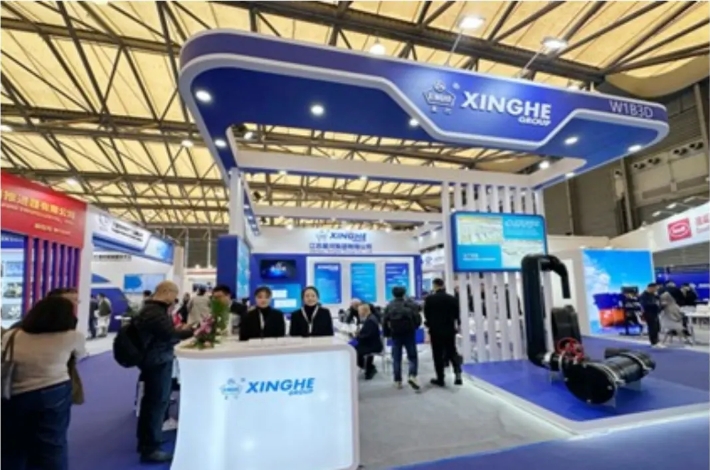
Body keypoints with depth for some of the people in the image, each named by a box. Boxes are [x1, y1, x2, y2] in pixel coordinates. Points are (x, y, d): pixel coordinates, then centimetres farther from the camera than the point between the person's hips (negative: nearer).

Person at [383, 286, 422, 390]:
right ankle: (412, 376, -13)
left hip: (395, 335, 1)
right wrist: (414, 327, 13)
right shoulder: (410, 304, -2)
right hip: (409, 333, -1)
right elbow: (418, 318, -5)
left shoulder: (389, 306, 2)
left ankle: (398, 381, 10)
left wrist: (387, 334, 12)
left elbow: (385, 322, 1)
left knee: (396, 358, 8)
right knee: (412, 356, 6)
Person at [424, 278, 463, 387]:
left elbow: (427, 315, -2)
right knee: (452, 352, 15)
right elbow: (456, 315, 7)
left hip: (435, 330, -3)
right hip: (449, 330, 3)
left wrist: (429, 325, 15)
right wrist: (456, 325, 24)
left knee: (438, 355, 5)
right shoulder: (452, 298, 1)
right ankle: (457, 374, 0)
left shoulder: (429, 299, -8)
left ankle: (440, 379, 10)